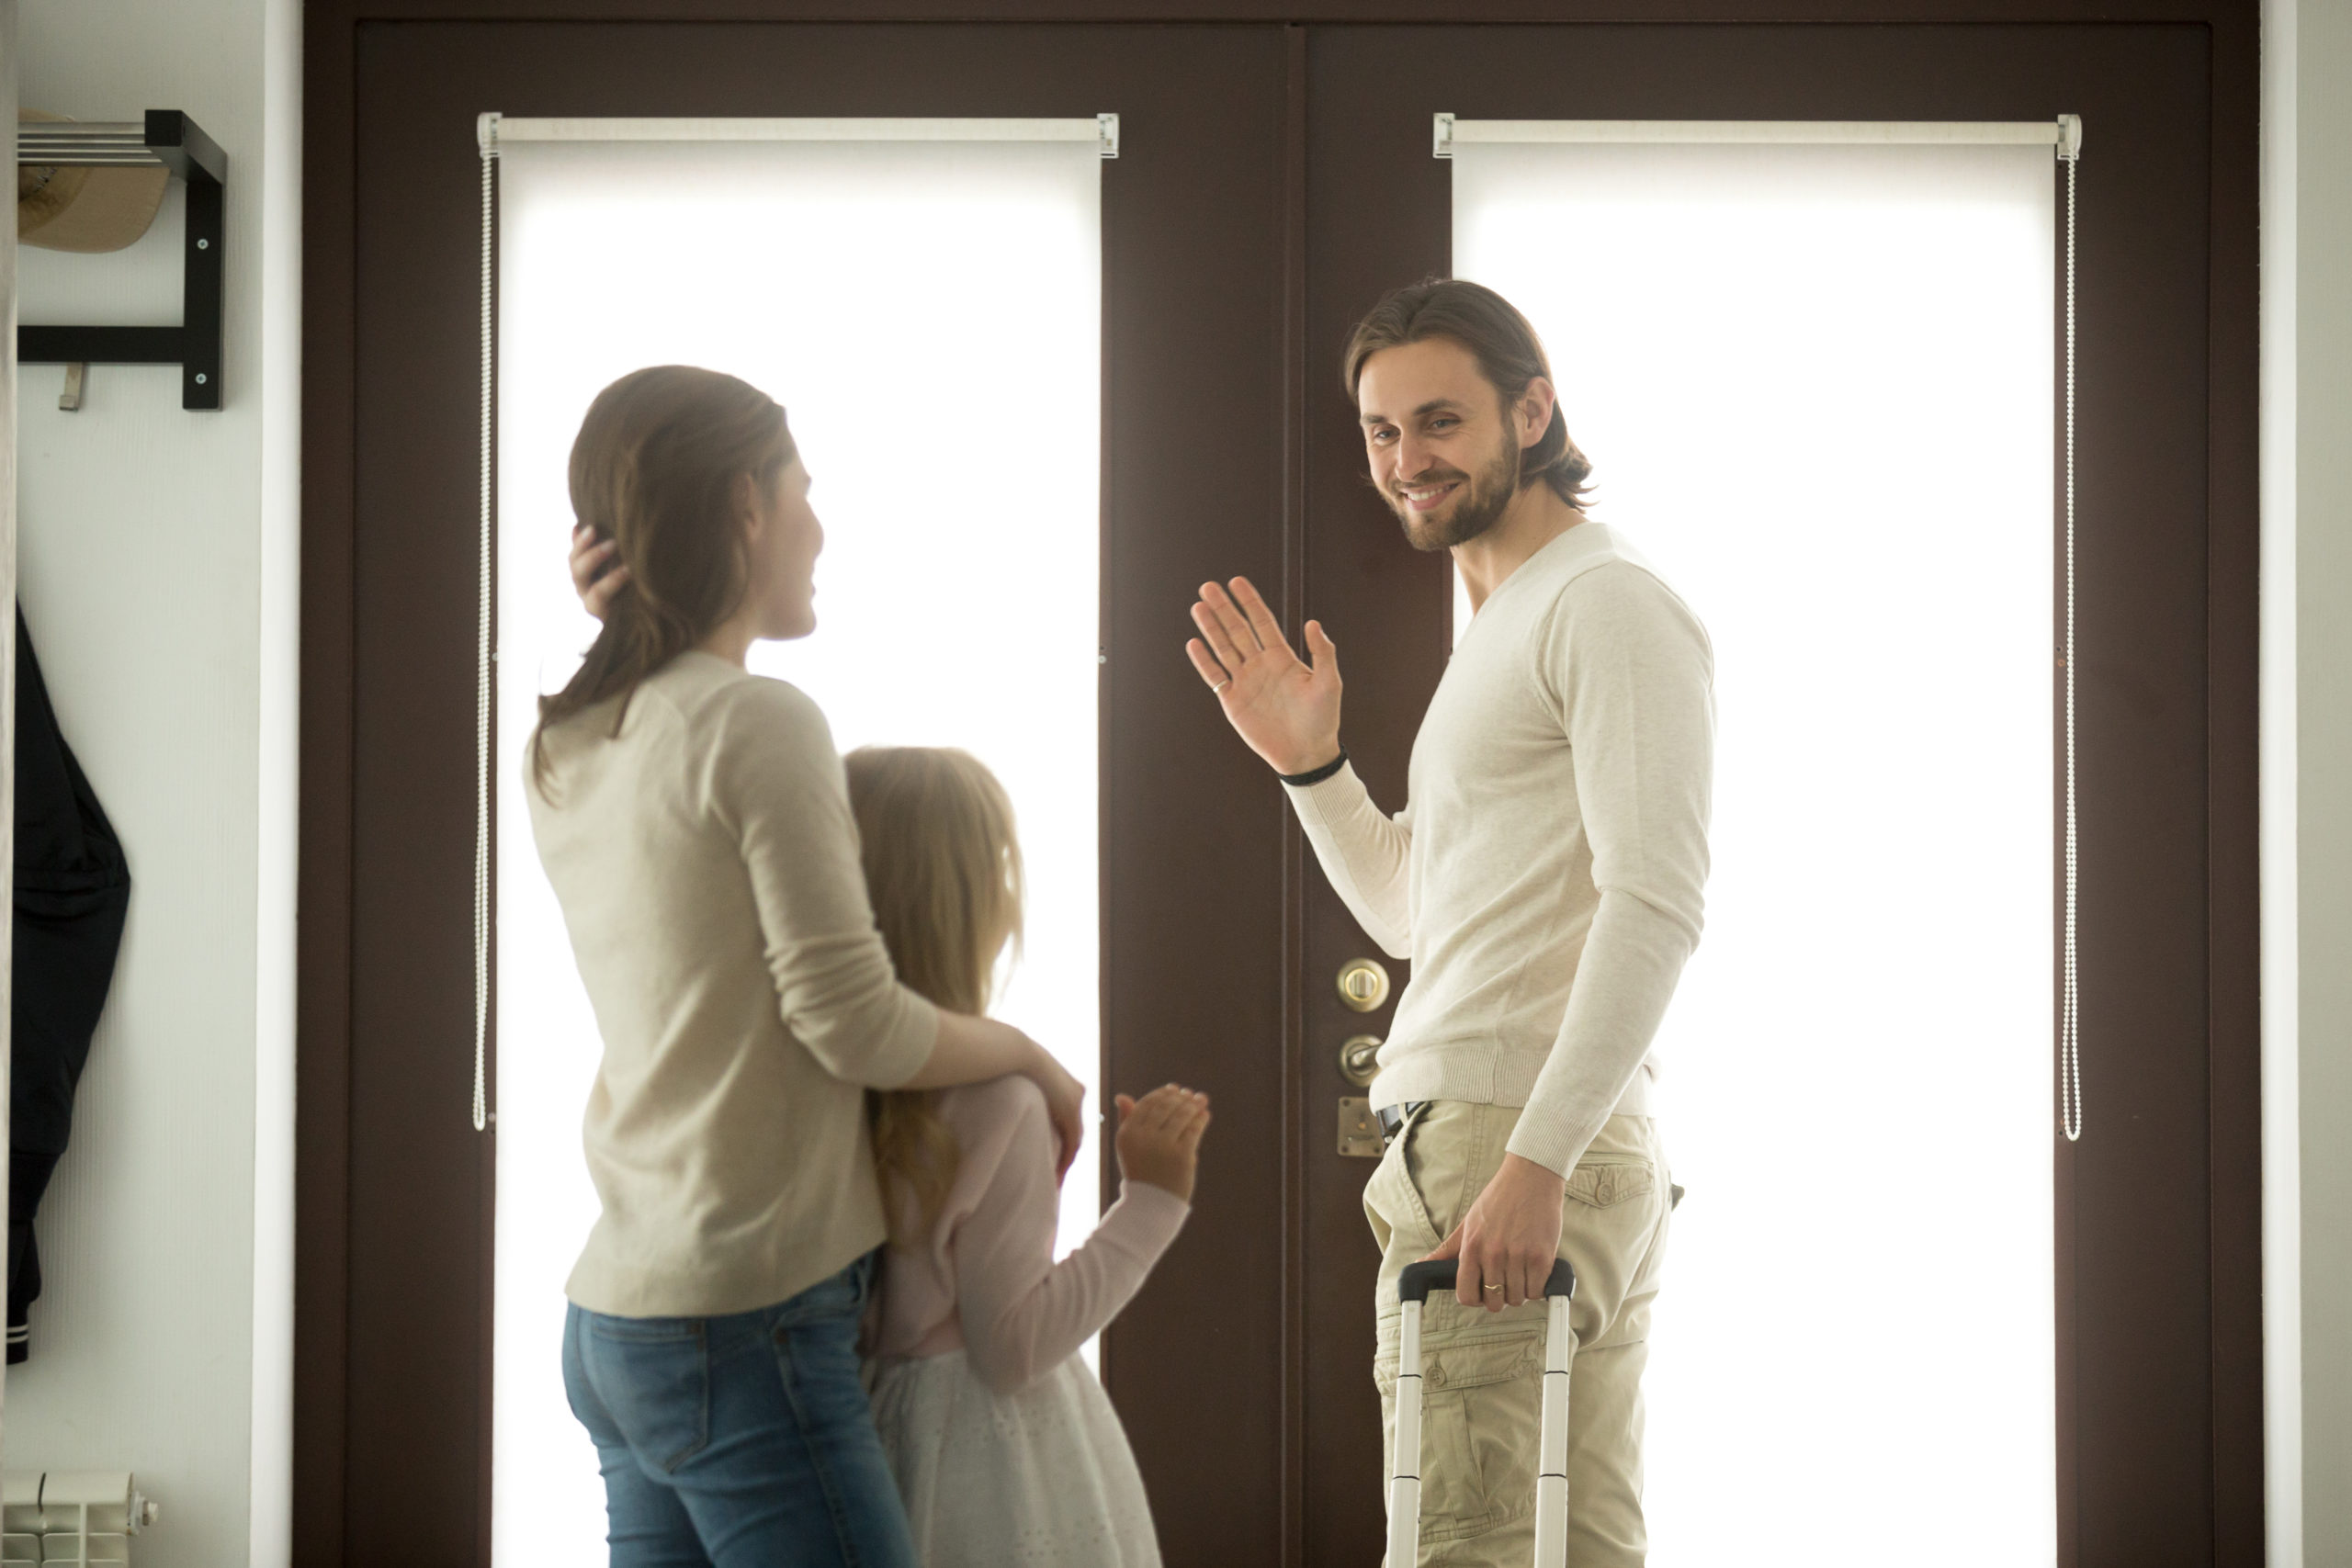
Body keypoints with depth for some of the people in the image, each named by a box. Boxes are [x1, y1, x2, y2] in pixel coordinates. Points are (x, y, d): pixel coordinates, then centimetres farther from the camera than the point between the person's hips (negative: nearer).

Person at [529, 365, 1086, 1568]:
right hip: (747, 1326, -8)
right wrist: (1028, 1058, 1)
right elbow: (852, 1021, -13)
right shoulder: (758, 725, -13)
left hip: (615, 1318, 8)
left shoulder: (558, 750, 12)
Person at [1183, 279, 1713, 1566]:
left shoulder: (1604, 604, -8)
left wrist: (1533, 1161, -24)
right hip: (1464, 1144, 10)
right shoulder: (1497, 632, 24)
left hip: (1514, 1153, -10)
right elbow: (1410, 915, 30)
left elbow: (1655, 906, -18)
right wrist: (1308, 761, 16)